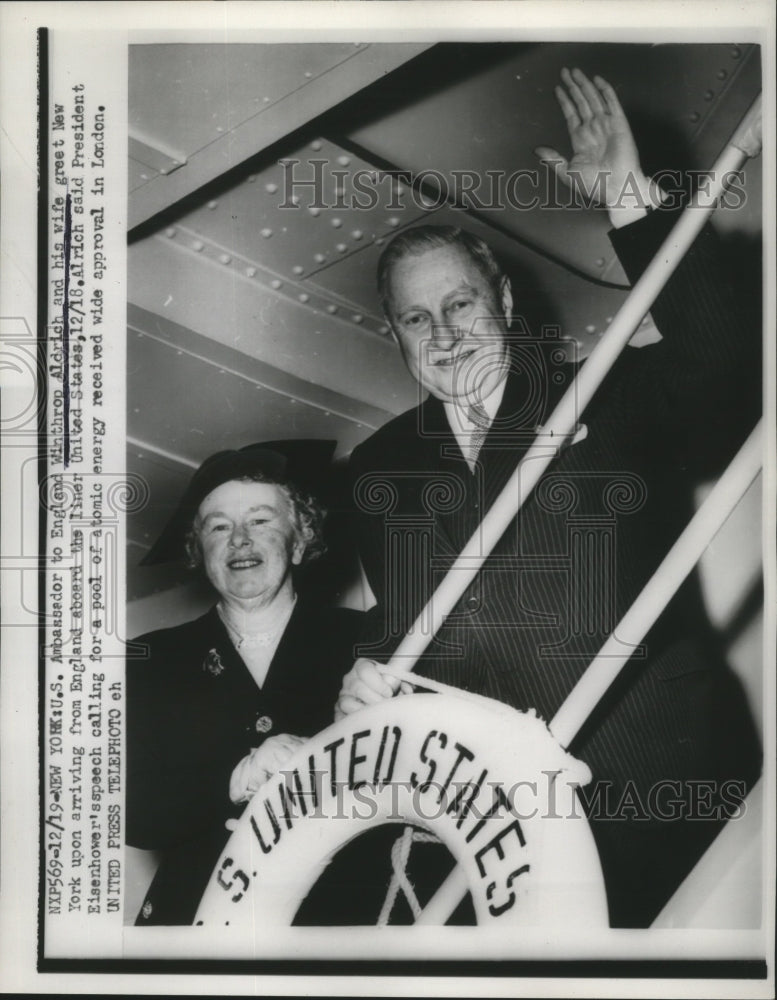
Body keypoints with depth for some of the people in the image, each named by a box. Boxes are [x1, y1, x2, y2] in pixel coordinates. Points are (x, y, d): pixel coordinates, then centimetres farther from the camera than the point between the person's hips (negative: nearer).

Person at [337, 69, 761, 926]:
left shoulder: (608, 401, -2)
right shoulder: (378, 469, 7)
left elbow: (716, 364, -21)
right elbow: (386, 620, 12)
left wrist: (634, 205, -27)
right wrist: (366, 679, -8)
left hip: (667, 790, -2)